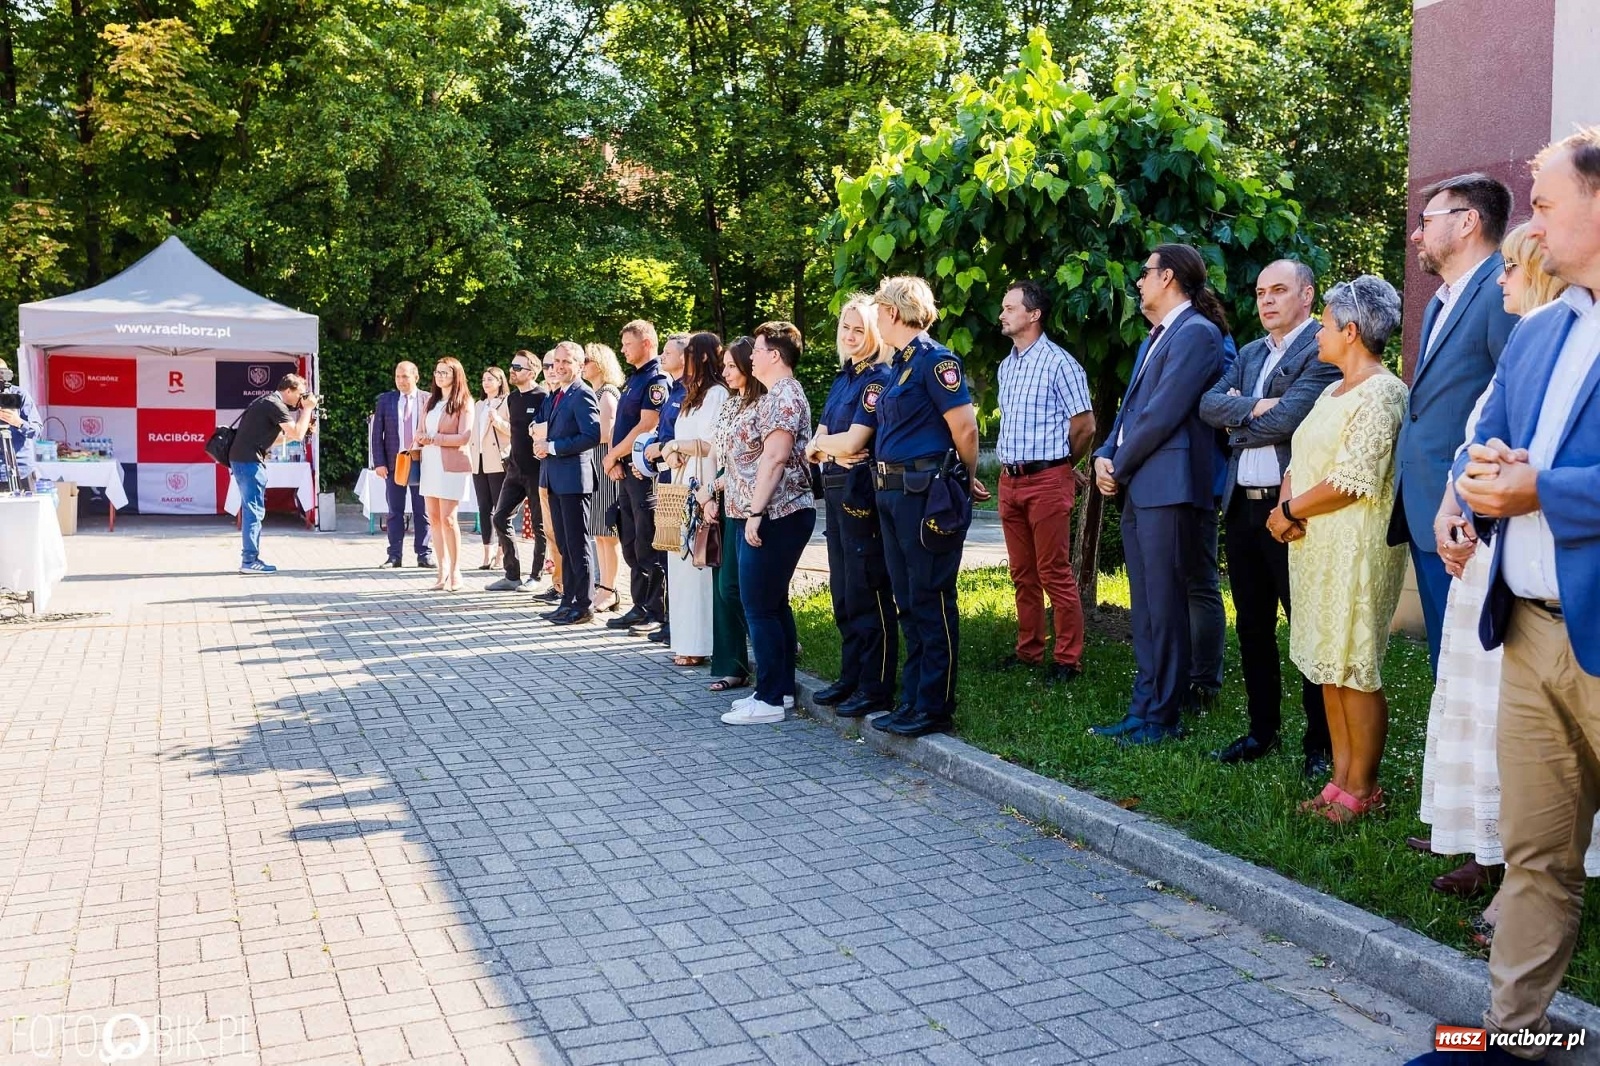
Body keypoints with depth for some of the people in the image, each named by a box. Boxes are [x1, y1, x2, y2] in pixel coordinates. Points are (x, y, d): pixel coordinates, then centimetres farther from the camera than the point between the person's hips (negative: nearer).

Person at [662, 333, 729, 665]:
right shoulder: (694, 395, 21)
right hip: (683, 484, 10)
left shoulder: (716, 394, -8)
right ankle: (687, 638, 12)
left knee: (696, 561, -8)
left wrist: (676, 446, -4)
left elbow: (710, 444, -16)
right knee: (681, 560, 8)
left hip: (701, 485, -9)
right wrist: (674, 453, 1)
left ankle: (699, 644, -4)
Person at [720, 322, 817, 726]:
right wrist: (754, 511, 21)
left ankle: (769, 699, -2)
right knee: (774, 603, 13)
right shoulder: (778, 394, 19)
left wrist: (755, 512, -23)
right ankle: (781, 687, 20)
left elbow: (774, 457, -21)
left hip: (775, 516, -11)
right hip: (776, 515, 11)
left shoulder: (782, 395, -13)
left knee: (759, 607, -7)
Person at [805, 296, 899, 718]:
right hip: (836, 489, 9)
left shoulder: (880, 380, -10)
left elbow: (852, 441, -19)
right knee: (842, 591, 14)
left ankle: (876, 691, 4)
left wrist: (822, 443, 0)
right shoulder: (843, 378, 16)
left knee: (867, 592, -4)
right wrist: (829, 450, -10)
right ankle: (850, 678, 24)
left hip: (863, 490, -9)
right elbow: (814, 445, 12)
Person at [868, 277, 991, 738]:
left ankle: (935, 708, 6)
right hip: (894, 494, 10)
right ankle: (913, 701, 22)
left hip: (927, 494, -10)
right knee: (908, 602, 13)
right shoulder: (900, 364, 16)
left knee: (931, 601, -2)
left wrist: (967, 480, -1)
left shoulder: (934, 359, -12)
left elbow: (965, 428, -14)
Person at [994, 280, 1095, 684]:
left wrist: (1060, 465, 3)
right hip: (1010, 480, 7)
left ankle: (1068, 659, 3)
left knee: (1055, 573, -4)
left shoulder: (1058, 362, -8)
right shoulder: (1006, 366, 15)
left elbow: (1085, 425, -9)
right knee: (1023, 574, 12)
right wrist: (1010, 464, 16)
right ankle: (1028, 650, 21)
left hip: (1047, 479, -7)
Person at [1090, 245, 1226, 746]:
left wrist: (1120, 466, -6)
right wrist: (1105, 455, 5)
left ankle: (1161, 718, 4)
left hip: (1168, 488, -10)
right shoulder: (1159, 337, 21)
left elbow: (1163, 414, -16)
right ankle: (1144, 708, 20)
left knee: (1164, 606, -3)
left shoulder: (1195, 332, -9)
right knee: (1145, 608, 13)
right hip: (1139, 489, 10)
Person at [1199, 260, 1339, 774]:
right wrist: (1253, 407, -13)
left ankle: (1321, 743, 12)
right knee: (1252, 625, 14)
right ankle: (1262, 731, 26)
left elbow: (1286, 419, -19)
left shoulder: (1324, 348, -8)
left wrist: (1238, 424, -2)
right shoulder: (1249, 354, 17)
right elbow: (1208, 405, 4)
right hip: (1242, 506, 8)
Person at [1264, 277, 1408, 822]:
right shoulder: (1334, 391, 18)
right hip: (1316, 547, 9)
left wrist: (1290, 511, -9)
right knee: (1328, 669, 10)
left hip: (1356, 549, -9)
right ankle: (1341, 781, 18)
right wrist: (1286, 505, -2)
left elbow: (1354, 480, -19)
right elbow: (1301, 460, 18)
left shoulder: (1380, 393, -12)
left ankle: (1360, 792, 5)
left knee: (1354, 672, -4)